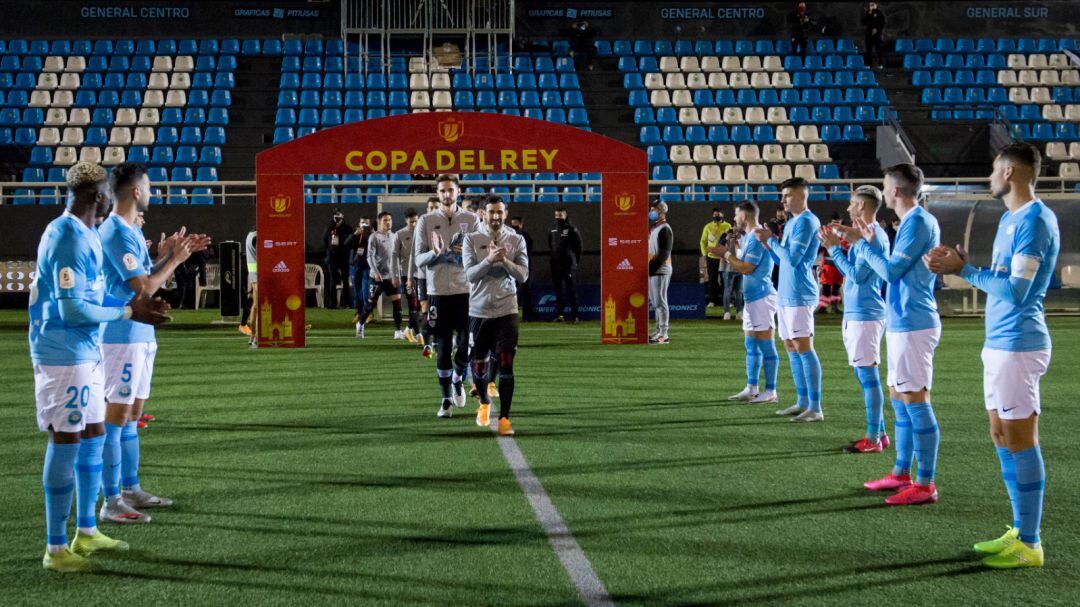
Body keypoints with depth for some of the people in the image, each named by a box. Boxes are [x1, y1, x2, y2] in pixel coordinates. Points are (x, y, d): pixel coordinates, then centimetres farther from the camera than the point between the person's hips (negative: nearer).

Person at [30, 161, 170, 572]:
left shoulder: (83, 235, 13)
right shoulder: (70, 239, -18)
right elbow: (72, 309, -23)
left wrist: (136, 307, 17)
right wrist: (129, 313, -16)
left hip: (85, 354, 10)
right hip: (65, 357, -10)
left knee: (93, 437, 16)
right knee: (66, 443, -5)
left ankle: (86, 533, 28)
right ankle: (55, 549, 3)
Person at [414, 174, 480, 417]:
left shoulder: (471, 219, 7)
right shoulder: (426, 221, 4)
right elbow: (419, 259, 2)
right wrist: (436, 253, -18)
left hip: (466, 291, 1)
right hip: (438, 292, -1)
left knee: (466, 347, 0)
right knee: (443, 349, 1)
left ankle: (458, 378, 30)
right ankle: (446, 399, 11)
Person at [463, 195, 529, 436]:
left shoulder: (516, 240, 4)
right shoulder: (471, 239, 1)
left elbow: (523, 275, -3)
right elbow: (470, 274, -8)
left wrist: (504, 261, -19)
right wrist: (490, 260, -24)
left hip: (507, 312, 0)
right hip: (479, 311, 0)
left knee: (506, 365, -7)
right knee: (479, 363, 10)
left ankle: (504, 418, -3)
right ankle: (484, 402, 38)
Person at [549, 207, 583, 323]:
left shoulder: (572, 229, -3)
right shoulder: (552, 230, 13)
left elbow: (578, 246, -1)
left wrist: (576, 260, 0)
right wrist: (552, 258, 15)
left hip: (568, 265, -5)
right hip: (555, 264, 5)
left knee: (571, 289, -5)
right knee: (558, 289, 6)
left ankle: (574, 315, -4)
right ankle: (559, 314, 9)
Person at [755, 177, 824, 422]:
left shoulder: (807, 221, -12)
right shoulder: (791, 223, 18)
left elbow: (793, 258, -18)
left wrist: (771, 240, -7)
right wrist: (767, 241, 7)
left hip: (800, 294, -10)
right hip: (786, 294, 10)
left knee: (803, 347, -11)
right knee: (791, 347, 12)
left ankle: (815, 408, -11)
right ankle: (803, 402, 19)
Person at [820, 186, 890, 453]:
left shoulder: (872, 236, -15)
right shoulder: (870, 234, 16)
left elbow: (857, 275, -19)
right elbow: (850, 273, 20)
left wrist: (834, 248, -11)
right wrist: (837, 246, 13)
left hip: (864, 315, -10)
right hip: (856, 314, 10)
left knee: (868, 374, -7)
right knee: (865, 375, 13)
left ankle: (874, 439, -5)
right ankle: (879, 433, 19)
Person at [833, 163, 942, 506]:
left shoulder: (919, 221, -13)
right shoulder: (911, 221, 16)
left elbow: (891, 271, -16)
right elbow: (893, 270, 20)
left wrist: (863, 245, -5)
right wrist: (869, 242, 17)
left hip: (912, 325, -10)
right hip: (901, 323, 10)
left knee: (915, 401, -8)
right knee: (899, 399, 15)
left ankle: (925, 486, -6)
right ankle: (902, 474, 25)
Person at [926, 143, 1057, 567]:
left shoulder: (1034, 220, -15)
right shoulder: (1010, 219, 16)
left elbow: (1015, 290, -21)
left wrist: (965, 271, -12)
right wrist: (960, 267, 6)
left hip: (1017, 345, -10)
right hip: (999, 342, 10)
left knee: (1019, 440, -5)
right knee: (1003, 438, 14)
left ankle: (1029, 544, 2)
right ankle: (1020, 531, 23)